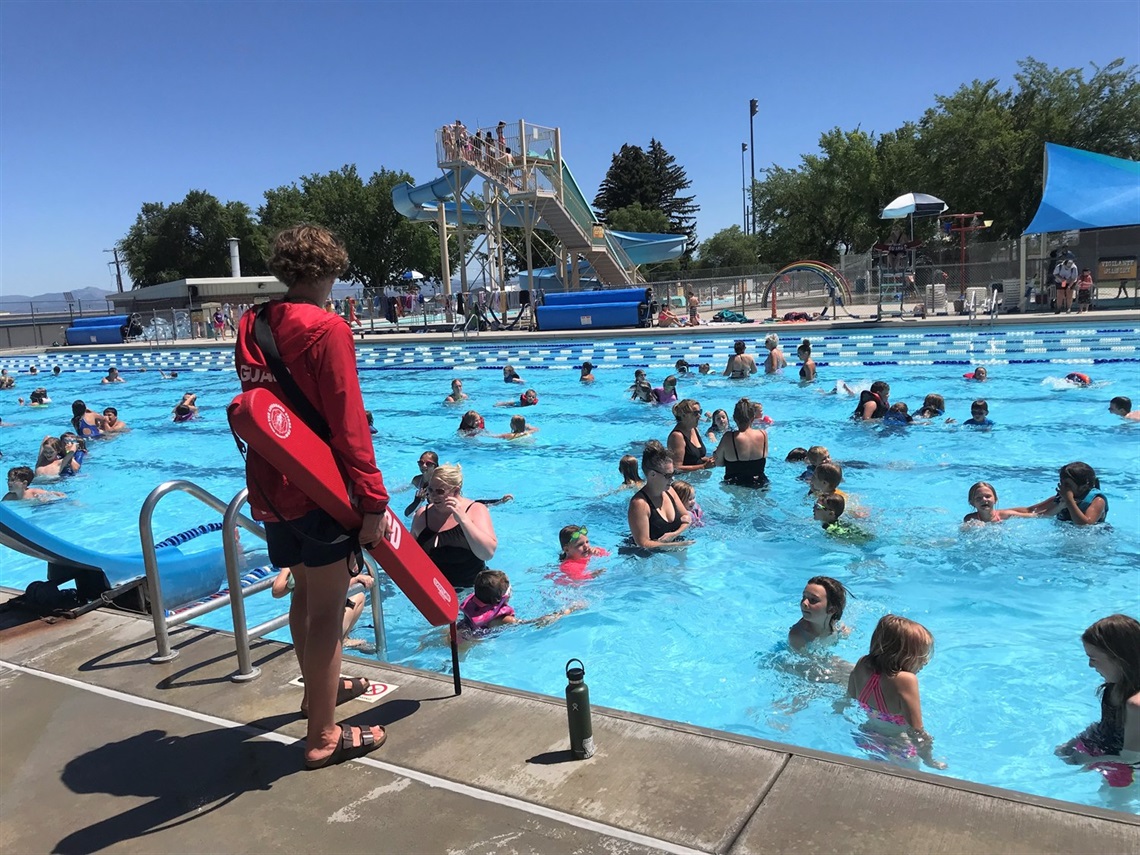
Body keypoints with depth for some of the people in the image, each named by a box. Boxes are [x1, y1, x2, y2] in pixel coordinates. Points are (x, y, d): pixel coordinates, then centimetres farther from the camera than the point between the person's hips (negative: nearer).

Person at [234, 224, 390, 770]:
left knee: (305, 591, 24)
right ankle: (324, 738, 12)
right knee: (326, 608, 1)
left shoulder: (251, 326, 8)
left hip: (271, 487, 8)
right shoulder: (328, 329, -16)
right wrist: (373, 500, -16)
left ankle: (320, 688, 43)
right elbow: (349, 426, -19)